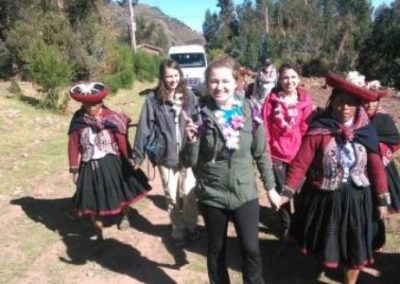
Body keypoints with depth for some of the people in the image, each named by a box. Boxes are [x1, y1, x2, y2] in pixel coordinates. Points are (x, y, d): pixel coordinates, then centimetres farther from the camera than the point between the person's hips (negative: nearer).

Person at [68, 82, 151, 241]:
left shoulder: (111, 118, -11)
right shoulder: (78, 121, -5)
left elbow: (122, 141, -6)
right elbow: (74, 146, -1)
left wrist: (128, 161, -3)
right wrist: (75, 170, 0)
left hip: (112, 164, -1)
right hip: (90, 168, 1)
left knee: (121, 192, 17)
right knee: (93, 202, 8)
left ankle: (125, 216, 48)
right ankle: (98, 233, 25)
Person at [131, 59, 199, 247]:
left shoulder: (189, 96, 0)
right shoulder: (153, 99, -6)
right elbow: (145, 128, -4)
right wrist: (138, 155, -3)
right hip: (166, 156, -1)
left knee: (189, 195, 6)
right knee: (172, 197, 12)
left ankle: (191, 227, 32)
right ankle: (178, 231, 32)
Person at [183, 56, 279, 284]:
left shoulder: (250, 112, -7)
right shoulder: (200, 115, -10)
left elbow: (261, 154, 3)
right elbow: (190, 162, -8)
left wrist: (271, 188, 7)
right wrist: (192, 141, -27)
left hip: (245, 194, 0)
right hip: (212, 195, 0)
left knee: (251, 249, 7)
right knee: (216, 250, 17)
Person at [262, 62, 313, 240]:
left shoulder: (305, 99, -2)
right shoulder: (272, 99, -5)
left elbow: (306, 128, 0)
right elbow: (265, 126, -4)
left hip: (298, 154, 0)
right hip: (277, 153, 0)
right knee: (281, 191, 12)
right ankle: (286, 226, 32)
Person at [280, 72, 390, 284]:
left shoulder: (366, 131, -4)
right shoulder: (319, 129, -14)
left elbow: (376, 166, -1)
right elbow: (300, 163, -16)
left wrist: (382, 199, 3)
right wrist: (288, 192, -18)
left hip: (355, 199, 2)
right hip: (323, 197, -2)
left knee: (355, 248, 14)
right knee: (324, 242, 19)